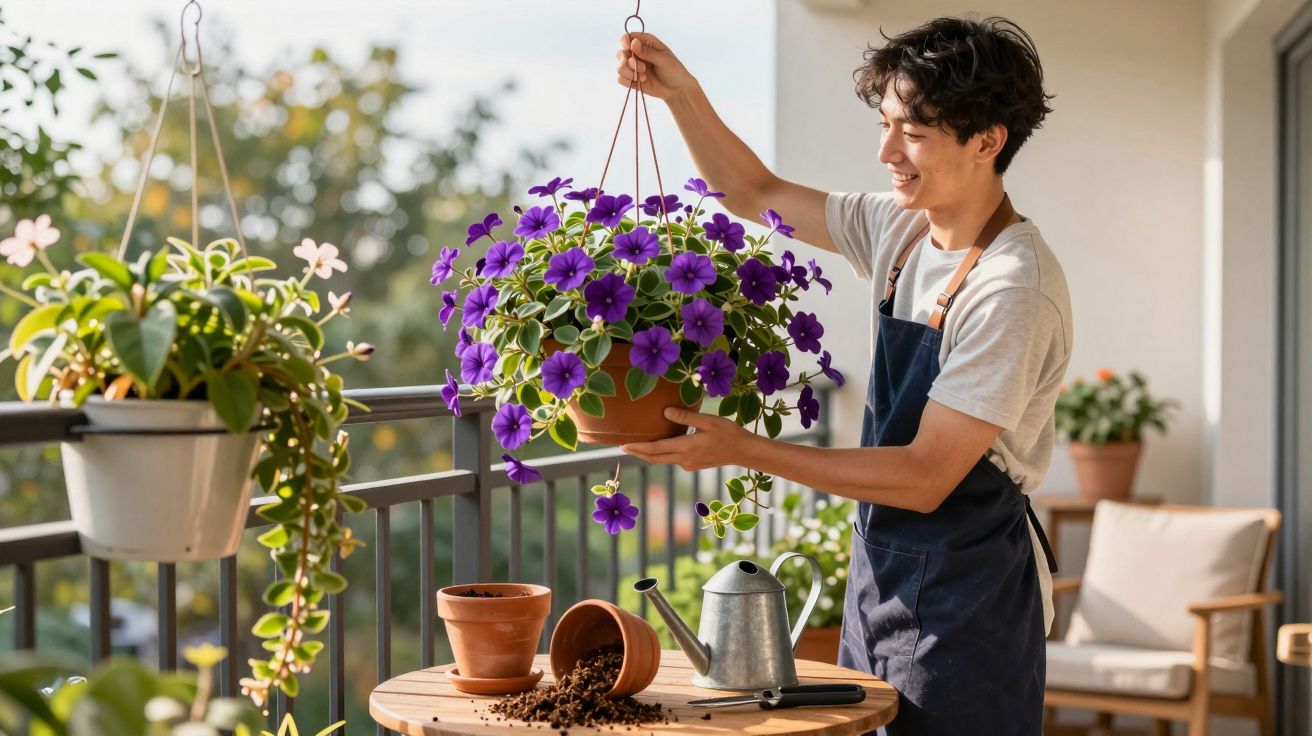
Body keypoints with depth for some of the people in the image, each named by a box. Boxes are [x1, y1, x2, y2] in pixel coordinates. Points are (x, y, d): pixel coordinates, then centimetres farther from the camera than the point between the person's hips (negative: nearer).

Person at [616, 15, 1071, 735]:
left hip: (964, 594, -8)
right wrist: (681, 93, 1)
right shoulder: (901, 229, 2)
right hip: (880, 567, 8)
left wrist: (744, 449, -24)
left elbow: (925, 477, -24)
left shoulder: (1014, 287, -22)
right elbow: (756, 195, 16)